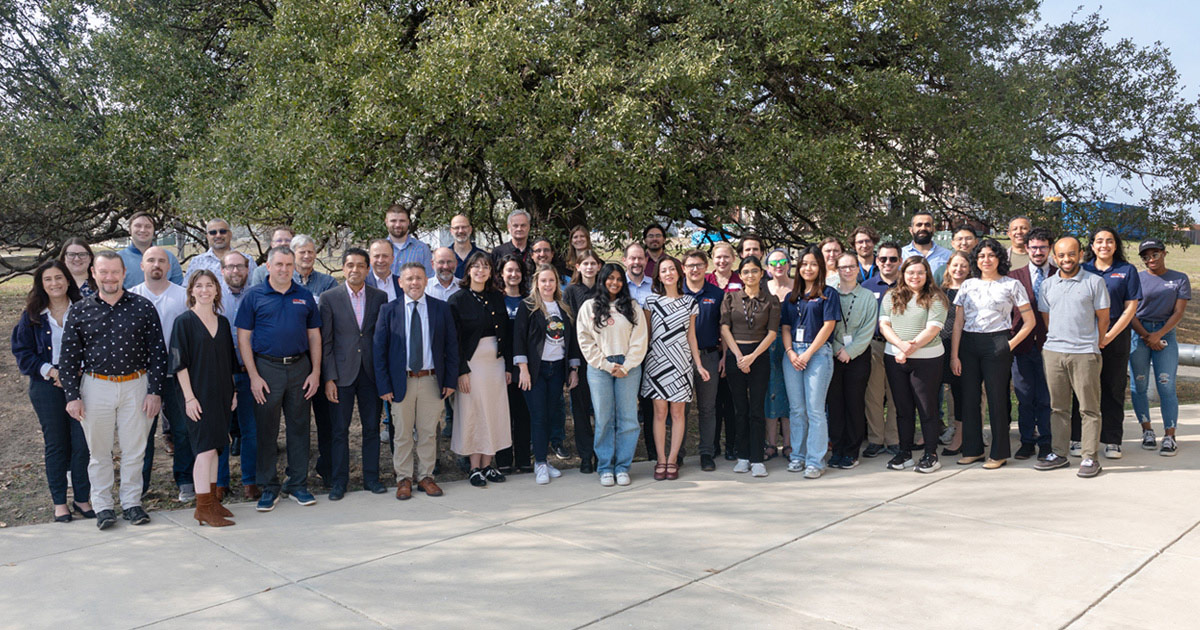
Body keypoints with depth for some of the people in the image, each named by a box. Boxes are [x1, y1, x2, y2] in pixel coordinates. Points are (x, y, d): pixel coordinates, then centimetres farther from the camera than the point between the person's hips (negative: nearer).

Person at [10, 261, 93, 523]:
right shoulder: (32, 315, 4)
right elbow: (23, 352, 4)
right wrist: (50, 371, -10)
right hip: (47, 388, 1)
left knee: (83, 443, -1)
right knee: (56, 445, 8)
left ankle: (82, 498, 13)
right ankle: (59, 502, 19)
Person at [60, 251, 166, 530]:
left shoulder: (143, 307, -1)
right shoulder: (79, 311, 2)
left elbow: (157, 351, 0)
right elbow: (69, 356, 4)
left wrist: (155, 391, -5)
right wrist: (72, 396, -1)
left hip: (136, 385, 0)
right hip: (96, 386, 1)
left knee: (134, 449, 7)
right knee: (99, 451, 8)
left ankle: (131, 502, 22)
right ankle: (102, 505, 21)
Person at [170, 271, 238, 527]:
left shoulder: (223, 322, 11)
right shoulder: (184, 322, -6)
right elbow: (180, 363, -9)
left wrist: (233, 391, 13)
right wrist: (189, 397, -14)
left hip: (221, 395, 6)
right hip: (199, 395, -6)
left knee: (214, 448, 11)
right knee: (205, 448, -9)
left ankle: (211, 499, 20)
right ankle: (203, 507, -4)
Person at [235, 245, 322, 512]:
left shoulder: (305, 297, 9)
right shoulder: (254, 296, 1)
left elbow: (314, 336, 11)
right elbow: (243, 338, -1)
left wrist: (315, 372, 2)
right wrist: (254, 376, -8)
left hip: (300, 368, 2)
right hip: (266, 368, -2)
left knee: (299, 427, 8)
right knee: (266, 430, 4)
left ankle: (297, 484, 19)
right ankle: (268, 487, 15)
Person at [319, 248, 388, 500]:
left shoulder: (380, 297, 5)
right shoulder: (329, 298, 0)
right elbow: (325, 341, -2)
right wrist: (328, 378, -7)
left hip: (371, 372, 2)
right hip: (342, 373, -2)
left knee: (372, 427, 8)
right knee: (339, 429, 4)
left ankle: (371, 477, 20)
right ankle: (338, 481, 15)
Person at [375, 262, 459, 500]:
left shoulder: (441, 309, 3)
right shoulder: (389, 310, 0)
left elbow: (452, 345, 5)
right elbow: (380, 349, -1)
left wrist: (451, 380, -1)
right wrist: (384, 385, -7)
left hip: (431, 380, 1)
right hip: (402, 381, -1)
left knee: (429, 432, 9)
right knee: (403, 434, 8)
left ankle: (426, 477, 23)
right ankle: (404, 479, 21)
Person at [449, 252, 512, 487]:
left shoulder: (497, 297, 9)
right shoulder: (458, 299, -5)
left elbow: (505, 334, 10)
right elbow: (454, 339, -9)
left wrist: (508, 366, 6)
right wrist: (461, 370, -15)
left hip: (496, 362, 5)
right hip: (472, 363, -5)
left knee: (495, 413, 7)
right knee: (473, 414, 0)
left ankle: (488, 465, 16)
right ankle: (475, 468, 8)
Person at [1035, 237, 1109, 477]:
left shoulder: (1095, 282, 1)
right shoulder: (1047, 285, 11)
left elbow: (1103, 318, 4)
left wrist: (1093, 344, 8)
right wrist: (1056, 341, 14)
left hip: (1085, 353, -3)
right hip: (1053, 352, 4)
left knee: (1089, 408, 0)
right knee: (1058, 407, 9)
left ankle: (1090, 457, 6)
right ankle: (1059, 454, 16)